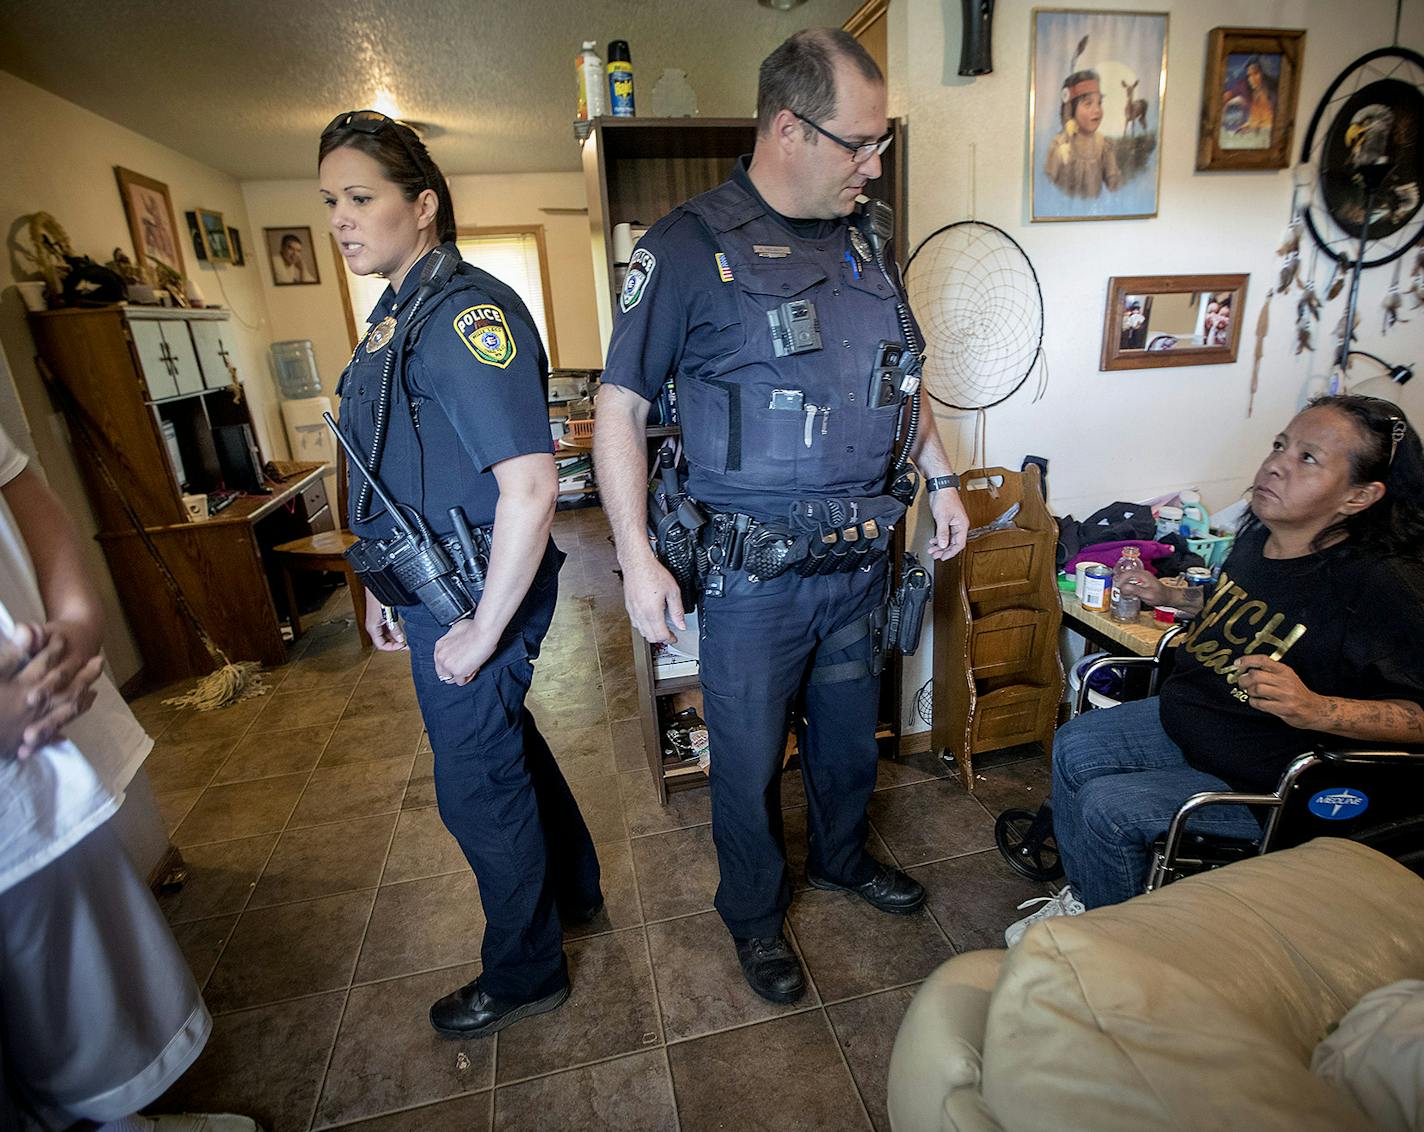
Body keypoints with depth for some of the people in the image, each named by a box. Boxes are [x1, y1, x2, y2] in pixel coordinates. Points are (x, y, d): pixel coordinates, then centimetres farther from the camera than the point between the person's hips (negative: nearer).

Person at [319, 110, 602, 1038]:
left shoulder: (467, 312, -19)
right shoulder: (396, 315, 11)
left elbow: (530, 486, -28)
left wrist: (484, 630, -23)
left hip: (477, 591, -10)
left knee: (477, 785, 6)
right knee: (507, 743, 23)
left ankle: (526, 972, 32)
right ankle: (572, 887, 48)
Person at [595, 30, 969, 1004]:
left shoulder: (859, 244, 10)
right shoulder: (688, 248, -10)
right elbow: (620, 408, -10)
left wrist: (941, 477, 16)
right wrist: (638, 560, -15)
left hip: (858, 562, 6)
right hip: (753, 576, -6)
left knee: (851, 733, 23)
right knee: (749, 762, 11)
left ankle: (843, 854, 52)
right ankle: (756, 915, 38)